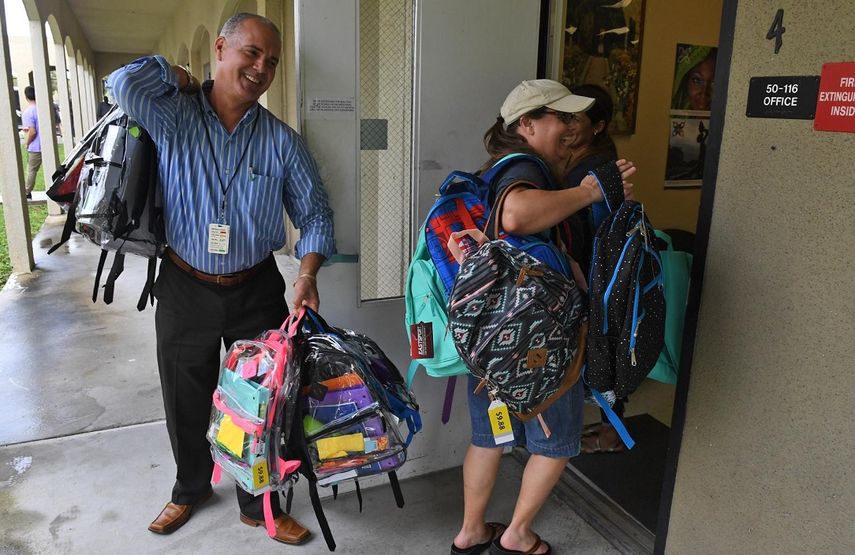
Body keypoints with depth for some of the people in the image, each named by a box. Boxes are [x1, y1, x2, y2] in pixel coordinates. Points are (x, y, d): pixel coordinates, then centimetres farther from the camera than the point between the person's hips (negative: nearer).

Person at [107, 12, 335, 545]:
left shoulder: (282, 140, -3)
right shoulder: (176, 116, -7)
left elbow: (315, 213, 0)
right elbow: (127, 84, -28)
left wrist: (307, 273, -16)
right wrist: (178, 76, -8)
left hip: (258, 291, 1)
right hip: (184, 288, 0)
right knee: (186, 404, 17)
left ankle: (260, 505, 33)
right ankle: (191, 489, 44)